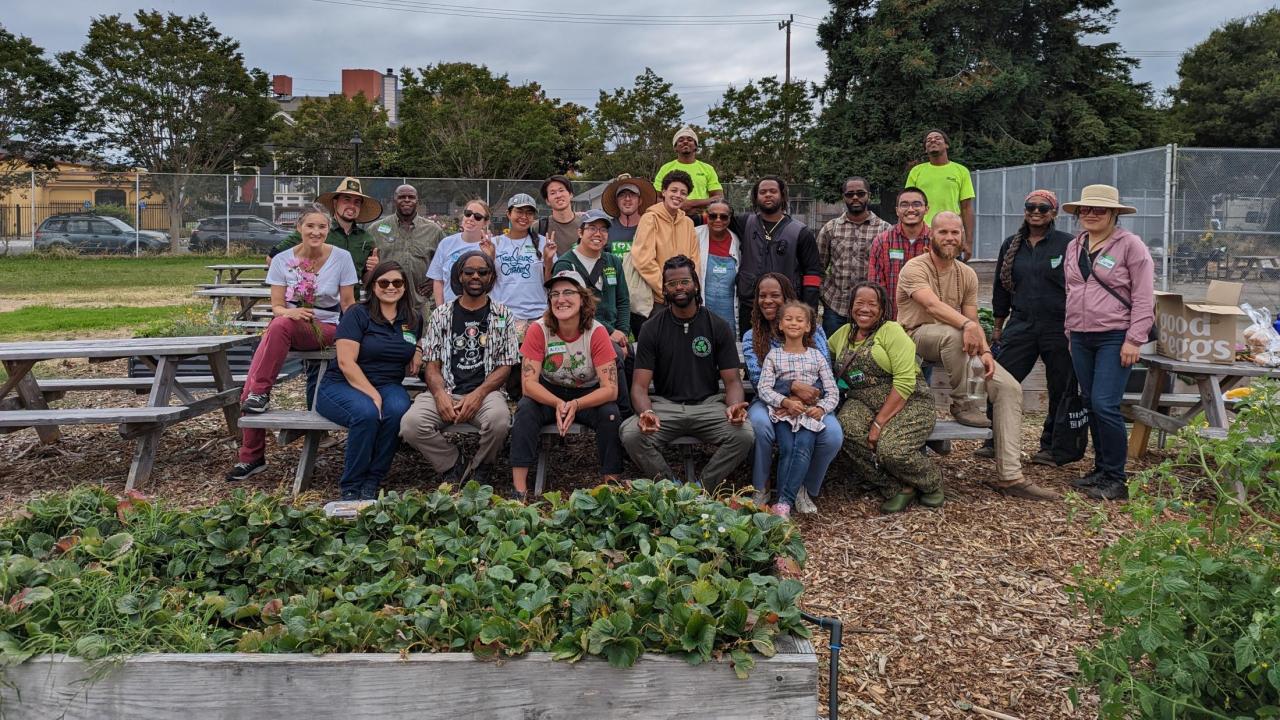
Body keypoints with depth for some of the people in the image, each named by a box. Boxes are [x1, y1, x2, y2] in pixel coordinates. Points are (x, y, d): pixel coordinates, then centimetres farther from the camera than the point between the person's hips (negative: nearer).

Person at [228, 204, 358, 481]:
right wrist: (292, 312, -22)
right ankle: (251, 456, -14)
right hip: (287, 326, 3)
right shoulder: (282, 260, 1)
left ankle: (260, 393, -17)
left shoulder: (341, 258, -3)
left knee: (280, 325, -37)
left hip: (325, 328, -2)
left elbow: (348, 304, 1)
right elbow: (277, 306, 0)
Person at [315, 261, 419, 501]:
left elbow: (418, 341, 35)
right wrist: (373, 394, -23)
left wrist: (418, 351, 9)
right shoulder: (357, 314, -4)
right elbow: (346, 362, -12)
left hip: (388, 385, 4)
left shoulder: (413, 319, 12)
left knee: (398, 410, -32)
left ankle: (371, 483, -19)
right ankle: (350, 487, -19)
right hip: (342, 385, -4)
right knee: (367, 413, -37)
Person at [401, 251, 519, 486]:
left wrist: (478, 394, -14)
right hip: (446, 391, 1)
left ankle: (481, 467, -1)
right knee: (411, 424, -28)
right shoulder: (441, 314, 13)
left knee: (498, 419, -36)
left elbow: (505, 366, 4)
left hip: (485, 391, -1)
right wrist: (440, 394, -14)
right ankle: (453, 464, 1)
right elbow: (432, 365, 8)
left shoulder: (502, 315, 9)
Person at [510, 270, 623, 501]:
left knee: (610, 414, -29)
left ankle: (611, 482, -15)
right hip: (549, 393, 1)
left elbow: (610, 389, -22)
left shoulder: (597, 332, -19)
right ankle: (519, 489, -26)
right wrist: (558, 404, -37)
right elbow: (529, 382, -20)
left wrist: (575, 405, -38)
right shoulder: (538, 330, -16)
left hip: (588, 395, -1)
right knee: (525, 408, -28)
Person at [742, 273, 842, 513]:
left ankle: (806, 489, 0)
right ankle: (760, 489, -11)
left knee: (833, 435, -29)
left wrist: (801, 398, -22)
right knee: (759, 423, -36)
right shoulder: (751, 337, 7)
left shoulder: (813, 329, 6)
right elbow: (757, 379, -6)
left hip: (808, 402, 0)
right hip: (769, 402, 0)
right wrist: (793, 387, -24)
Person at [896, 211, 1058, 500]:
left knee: (1009, 388, -10)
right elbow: (932, 304, -28)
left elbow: (974, 321, 7)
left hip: (958, 347, 6)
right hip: (917, 337, -6)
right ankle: (962, 403, -15)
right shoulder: (915, 268, -10)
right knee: (953, 333, -40)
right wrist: (966, 324, -43)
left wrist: (985, 351, -12)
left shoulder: (967, 275, 11)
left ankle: (1010, 476, -10)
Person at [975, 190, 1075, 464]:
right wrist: (998, 327, 17)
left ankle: (1050, 446, 18)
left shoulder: (1067, 244, -1)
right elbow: (1001, 288, 17)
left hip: (1059, 327, -2)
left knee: (1060, 389, 5)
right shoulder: (1011, 245, 11)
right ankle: (994, 441, 7)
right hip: (1021, 325, 3)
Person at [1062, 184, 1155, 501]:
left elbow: (1144, 297, -9)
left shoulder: (1130, 245, -6)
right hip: (1081, 338, 7)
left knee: (1105, 405, -13)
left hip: (1115, 338, -6)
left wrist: (1134, 339, -14)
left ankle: (1115, 479, -2)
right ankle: (1101, 469, 21)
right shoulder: (1074, 247, 13)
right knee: (1091, 404, 9)